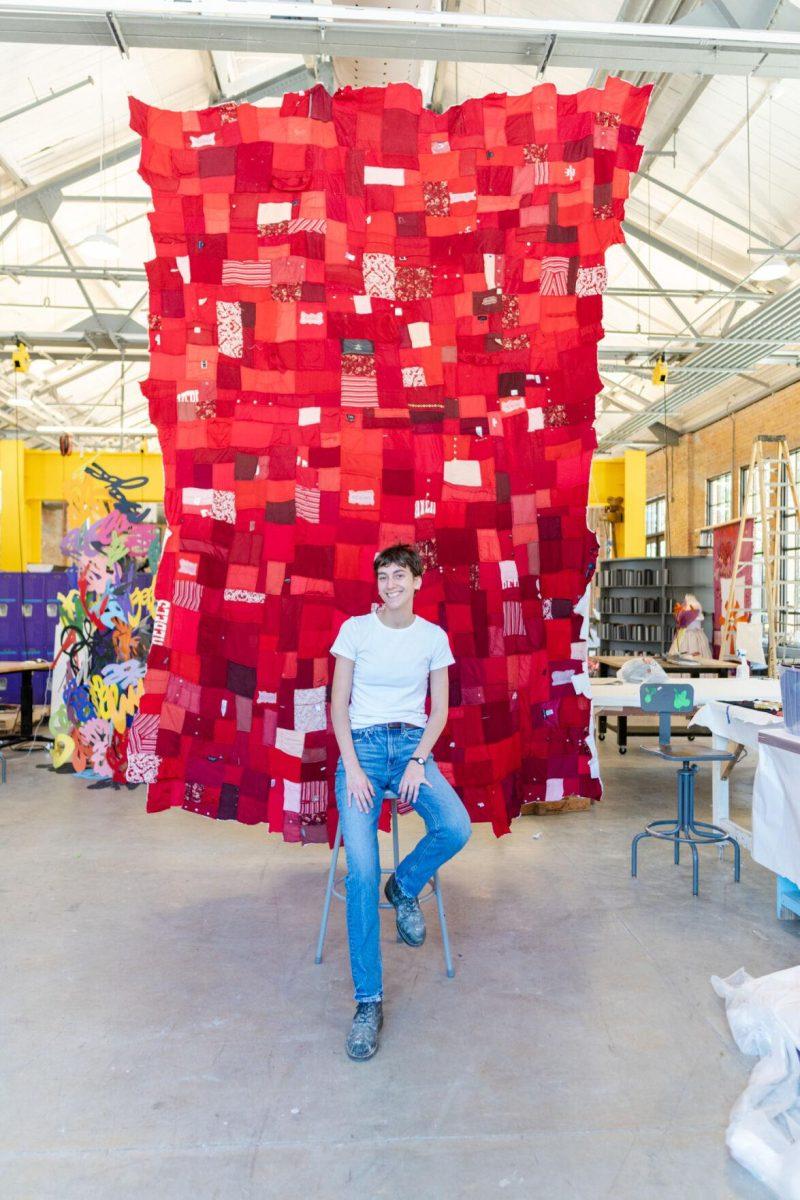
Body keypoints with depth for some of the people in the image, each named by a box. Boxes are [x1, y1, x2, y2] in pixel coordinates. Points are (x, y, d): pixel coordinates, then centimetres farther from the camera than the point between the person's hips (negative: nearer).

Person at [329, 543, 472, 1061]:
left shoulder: (434, 637, 6)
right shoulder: (355, 628, 1)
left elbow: (439, 711, 7)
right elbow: (339, 705, 1)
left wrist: (419, 761, -8)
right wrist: (352, 767, -11)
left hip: (413, 744, 2)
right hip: (363, 745, -2)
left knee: (456, 828, -27)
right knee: (362, 871, -18)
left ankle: (405, 887, 6)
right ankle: (368, 1001, -8)